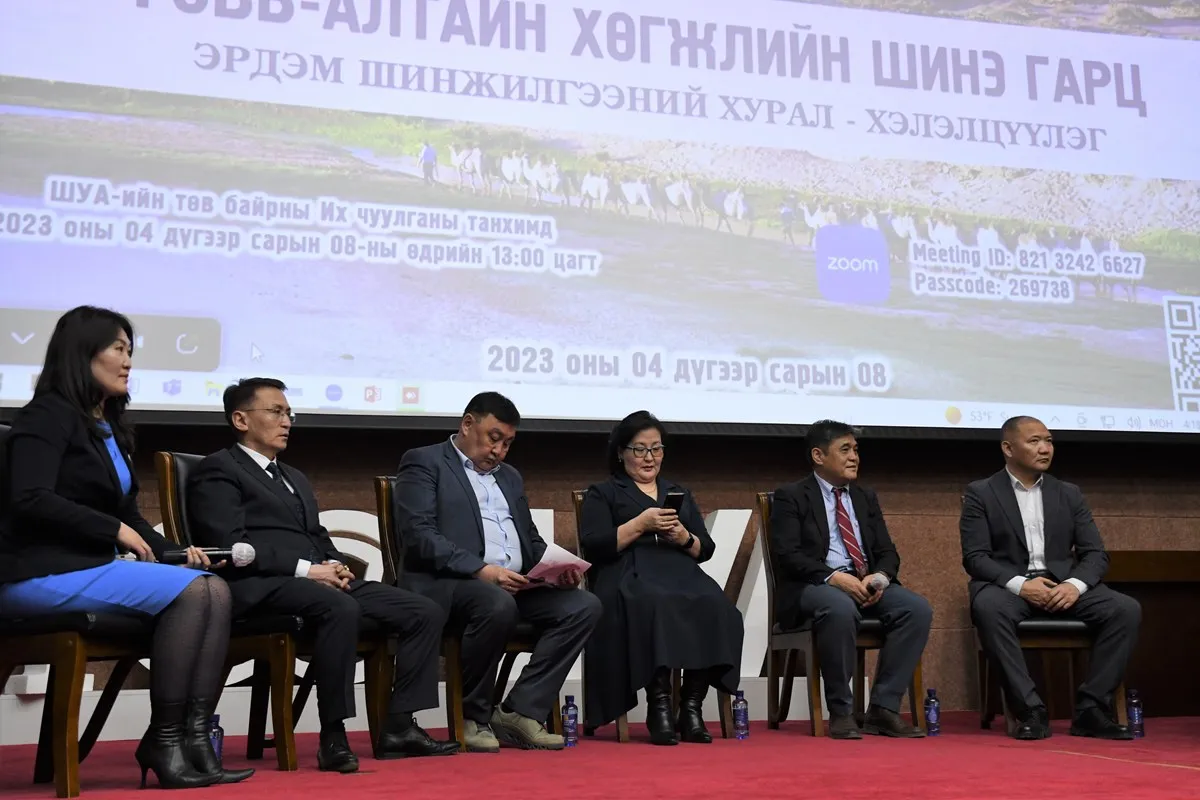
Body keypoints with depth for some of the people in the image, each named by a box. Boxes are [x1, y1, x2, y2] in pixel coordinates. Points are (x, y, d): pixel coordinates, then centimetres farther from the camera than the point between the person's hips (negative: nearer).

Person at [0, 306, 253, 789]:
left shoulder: (109, 427, 21)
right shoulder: (49, 415, -5)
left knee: (217, 590, -14)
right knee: (189, 591, -24)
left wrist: (173, 551, 2)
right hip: (40, 573, -8)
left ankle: (195, 736, -22)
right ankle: (163, 741, -17)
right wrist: (115, 531, -16)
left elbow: (126, 513, 19)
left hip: (91, 565, 8)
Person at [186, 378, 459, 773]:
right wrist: (305, 569, -16)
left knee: (426, 612, -7)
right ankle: (333, 736, -29)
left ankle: (398, 727, -7)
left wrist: (335, 565, 1)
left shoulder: (295, 477, 30)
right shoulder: (218, 470, 2)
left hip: (322, 578, 9)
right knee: (341, 608, -39)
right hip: (262, 585, -8)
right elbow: (232, 544, -11)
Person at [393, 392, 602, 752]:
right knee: (497, 604, -38)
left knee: (584, 606, -15)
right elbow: (418, 535, -11)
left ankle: (519, 712, -14)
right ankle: (474, 717, -14)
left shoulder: (510, 477, 27)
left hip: (516, 585, 7)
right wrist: (481, 570, -22)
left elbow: (531, 540, 26)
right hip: (445, 583, -7)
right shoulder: (424, 463, 3)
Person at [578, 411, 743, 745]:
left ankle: (691, 707, -29)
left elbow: (706, 549, 23)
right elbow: (593, 547, 1)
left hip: (681, 572, 4)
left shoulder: (680, 493, 30)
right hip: (630, 576, -3)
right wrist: (641, 523, -7)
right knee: (656, 605, -40)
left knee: (714, 607, -32)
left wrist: (685, 538, 1)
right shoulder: (603, 494, 18)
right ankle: (659, 704, -33)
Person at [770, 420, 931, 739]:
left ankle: (883, 709, -18)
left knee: (918, 608, -22)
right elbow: (787, 554, -9)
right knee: (841, 610, -39)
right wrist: (834, 577, -23)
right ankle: (841, 712, -23)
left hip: (867, 583, 6)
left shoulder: (866, 497, 21)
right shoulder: (791, 497, 3)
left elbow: (887, 553, 14)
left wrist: (879, 577, -10)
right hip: (815, 585, -6)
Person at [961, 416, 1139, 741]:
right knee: (988, 608, -38)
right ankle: (1031, 711, -31)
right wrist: (1020, 584, -23)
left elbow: (1095, 553, 7)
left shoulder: (1069, 494, 15)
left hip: (1062, 585, 4)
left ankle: (1091, 710, -16)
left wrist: (1074, 584, -16)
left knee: (1126, 609, -22)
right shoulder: (980, 494, 4)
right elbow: (975, 557, -6)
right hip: (1008, 586, -3)